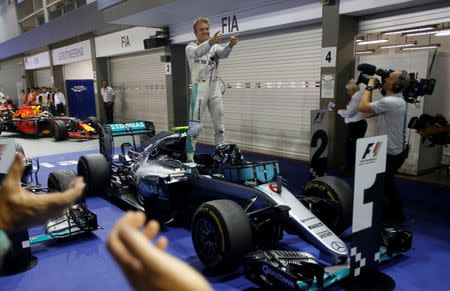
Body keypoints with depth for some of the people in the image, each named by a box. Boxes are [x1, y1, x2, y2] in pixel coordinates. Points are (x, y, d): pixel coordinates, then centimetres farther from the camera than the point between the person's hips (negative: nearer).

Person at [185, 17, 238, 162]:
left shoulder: (215, 47, 10)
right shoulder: (190, 48, 1)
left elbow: (223, 53, -14)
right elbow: (198, 52, -25)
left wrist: (230, 44, -37)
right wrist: (211, 41, -45)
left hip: (215, 89, 4)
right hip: (199, 89, -4)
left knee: (219, 125, 9)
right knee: (194, 126, -6)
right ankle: (190, 158, 1)